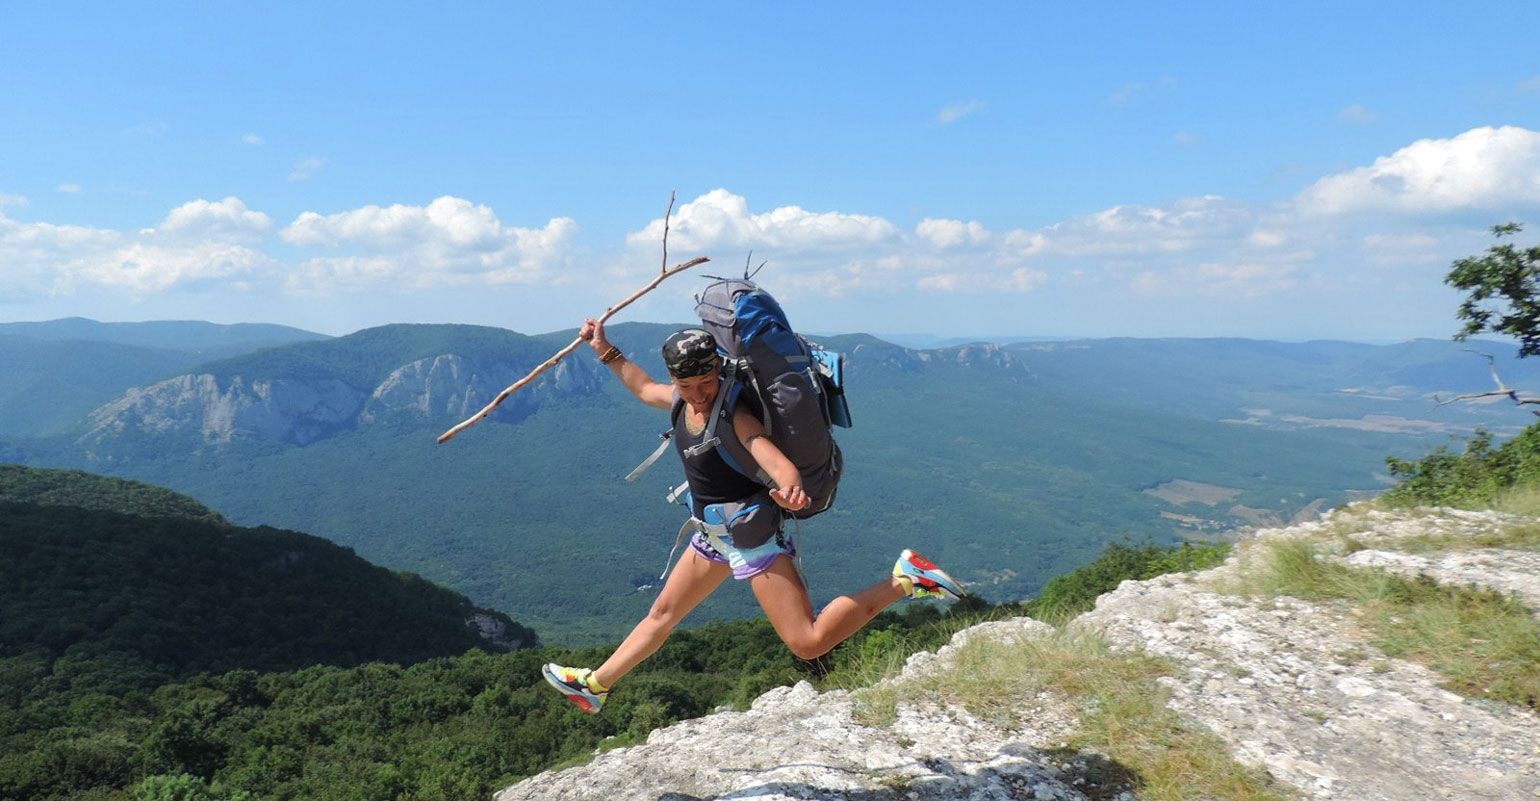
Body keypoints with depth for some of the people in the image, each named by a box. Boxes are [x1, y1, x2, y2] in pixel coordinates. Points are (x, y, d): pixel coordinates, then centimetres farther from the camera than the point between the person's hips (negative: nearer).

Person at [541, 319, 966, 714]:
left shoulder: (735, 415, -23)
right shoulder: (683, 402, 0)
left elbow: (773, 457, -41)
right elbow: (644, 388, 24)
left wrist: (791, 487, -62)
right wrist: (607, 352, 26)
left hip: (753, 535, -8)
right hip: (714, 535, 8)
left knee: (809, 643, -13)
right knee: (662, 614, 23)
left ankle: (905, 579, -8)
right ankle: (595, 684, 41)